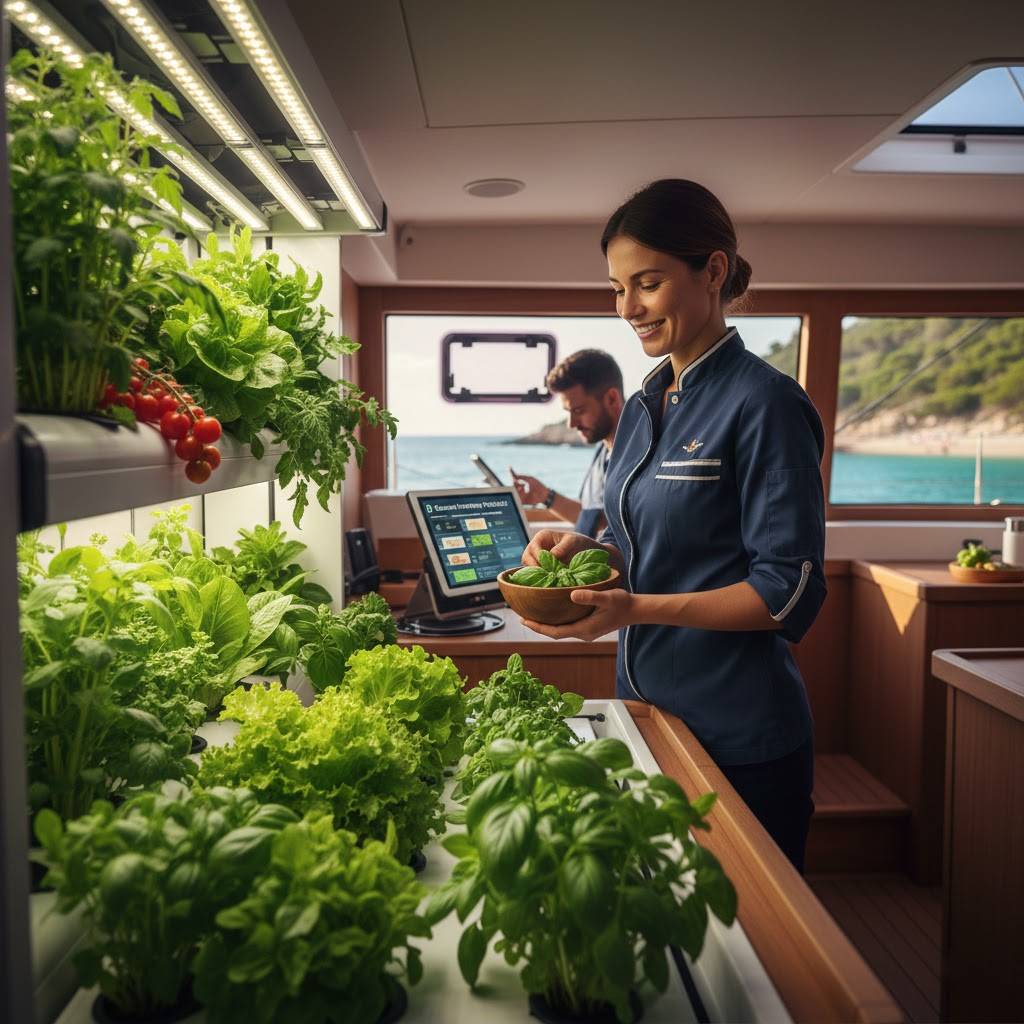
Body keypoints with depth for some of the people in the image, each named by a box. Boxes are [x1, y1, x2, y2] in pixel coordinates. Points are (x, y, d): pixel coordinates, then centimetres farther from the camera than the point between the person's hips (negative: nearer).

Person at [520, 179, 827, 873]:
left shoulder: (765, 404, -15)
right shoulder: (642, 409, 8)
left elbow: (789, 592, -18)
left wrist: (636, 609, -25)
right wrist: (588, 551, -5)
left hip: (741, 742, -7)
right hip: (645, 706, 7)